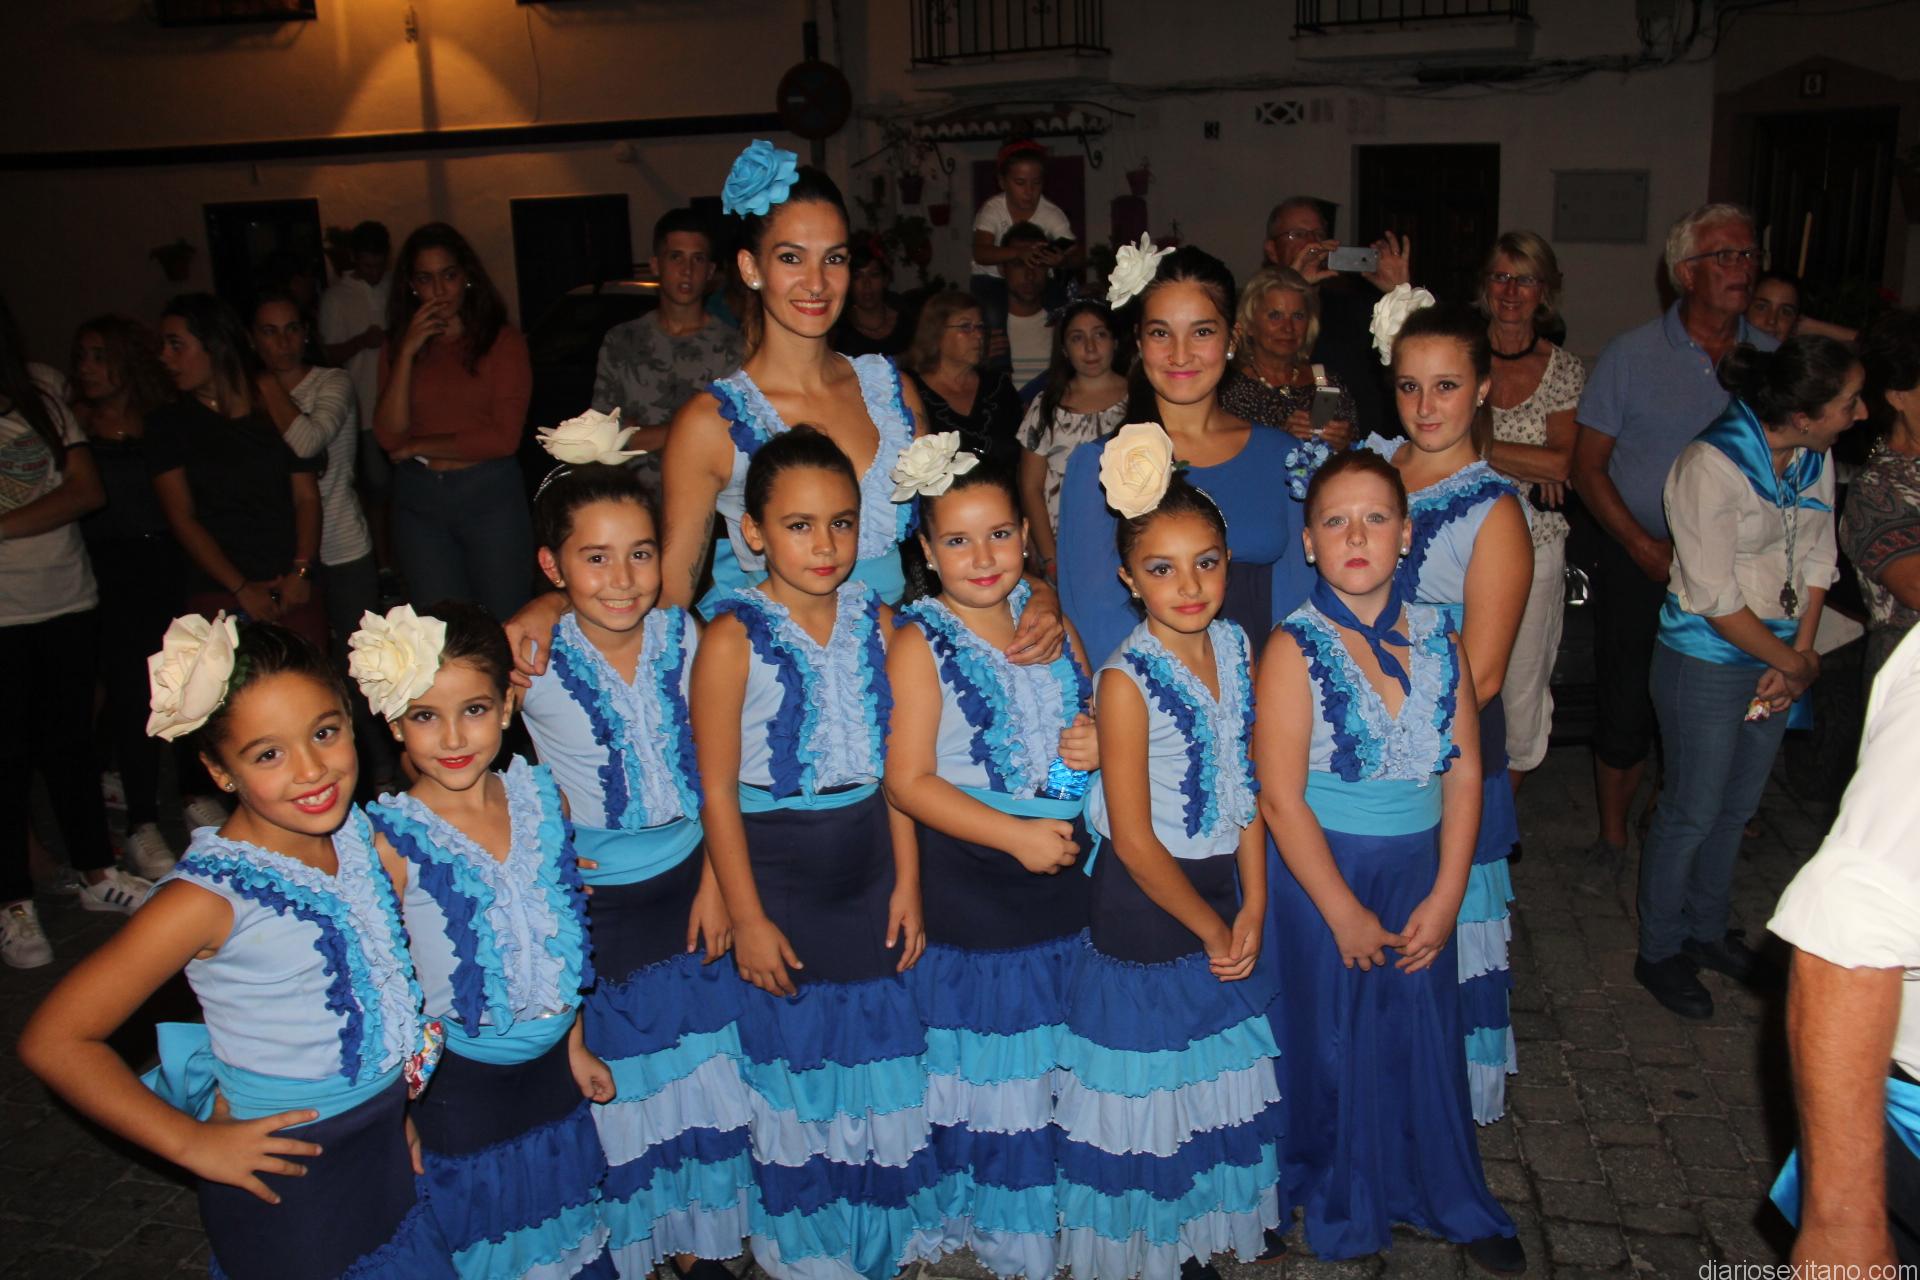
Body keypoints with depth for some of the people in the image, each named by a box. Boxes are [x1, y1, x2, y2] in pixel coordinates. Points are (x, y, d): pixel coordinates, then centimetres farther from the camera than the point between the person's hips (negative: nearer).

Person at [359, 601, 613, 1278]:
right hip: (461, 1083, -4)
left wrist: (574, 1043, 11)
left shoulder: (540, 796, -7)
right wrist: (400, 1114, -10)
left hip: (551, 1067, 4)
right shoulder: (392, 840, -20)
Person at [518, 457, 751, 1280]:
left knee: (699, 1078, 16)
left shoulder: (682, 637, -8)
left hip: (686, 887, 3)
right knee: (612, 1088, 12)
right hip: (591, 904, -3)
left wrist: (714, 881, -1)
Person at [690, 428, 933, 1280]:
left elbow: (894, 766, 3)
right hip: (778, 866, -4)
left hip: (866, 865, 4)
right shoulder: (734, 638, -15)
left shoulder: (875, 622, -2)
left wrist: (907, 883, 3)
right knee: (794, 1058, 12)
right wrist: (747, 918, -13)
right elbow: (718, 791, -13)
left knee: (877, 1049, 14)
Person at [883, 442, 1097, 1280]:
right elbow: (908, 781, -15)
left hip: (1063, 874, 5)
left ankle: (1059, 1209, 36)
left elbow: (1088, 718, 17)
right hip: (968, 889, -5)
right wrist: (1017, 835, -20)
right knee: (984, 1064, 9)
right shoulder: (921, 644, -10)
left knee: (1058, 1059, 16)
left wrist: (1098, 747, -7)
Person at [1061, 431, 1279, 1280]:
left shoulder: (1237, 649, -3)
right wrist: (1208, 926, -9)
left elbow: (1247, 789, 2)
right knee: (1147, 1089, 10)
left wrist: (1252, 907, -4)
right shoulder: (1127, 681, -22)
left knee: (1216, 1077, 20)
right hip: (1143, 904, -6)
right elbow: (1134, 840, -19)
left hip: (1224, 893, 6)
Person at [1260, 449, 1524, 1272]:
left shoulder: (1437, 638, -1)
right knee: (1335, 1044, 10)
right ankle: (1342, 1211, 34)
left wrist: (1445, 896, -6)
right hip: (1322, 870, -3)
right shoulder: (1294, 649, -13)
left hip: (1420, 868, 4)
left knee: (1429, 1036, 13)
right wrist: (1345, 914, -13)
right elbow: (1281, 799, -15)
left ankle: (1451, 1201, 37)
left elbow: (1464, 772, 0)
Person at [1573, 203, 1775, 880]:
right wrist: (1646, 547, -12)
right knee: (1625, 706, 3)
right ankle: (1612, 836, 23)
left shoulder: (1774, 359, 4)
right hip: (1638, 561, -2)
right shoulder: (1631, 354, -3)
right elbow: (1588, 466, -3)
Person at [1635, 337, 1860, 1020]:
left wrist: (1800, 657, -4)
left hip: (1777, 657, 7)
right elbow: (1716, 601, -21)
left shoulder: (1814, 459, -2)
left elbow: (1817, 563, 6)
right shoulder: (1712, 465, -24)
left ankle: (1706, 929, 38)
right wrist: (1795, 663, -11)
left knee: (1737, 807, 18)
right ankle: (1659, 951, 23)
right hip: (1707, 663, -7)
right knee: (1692, 810, 5)